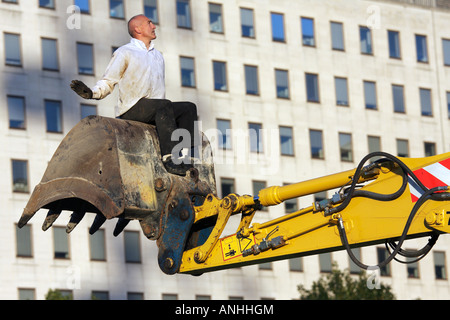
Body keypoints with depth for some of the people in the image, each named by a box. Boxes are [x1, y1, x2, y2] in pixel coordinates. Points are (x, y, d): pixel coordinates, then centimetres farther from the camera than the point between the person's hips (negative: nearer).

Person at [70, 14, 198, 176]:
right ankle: (169, 157, -40)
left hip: (154, 111, 7)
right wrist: (91, 93, -21)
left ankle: (186, 154, -29)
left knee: (189, 108, -14)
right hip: (131, 109, -7)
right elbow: (108, 82, -1)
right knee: (164, 105, -33)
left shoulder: (158, 56, 26)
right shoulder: (124, 53, 4)